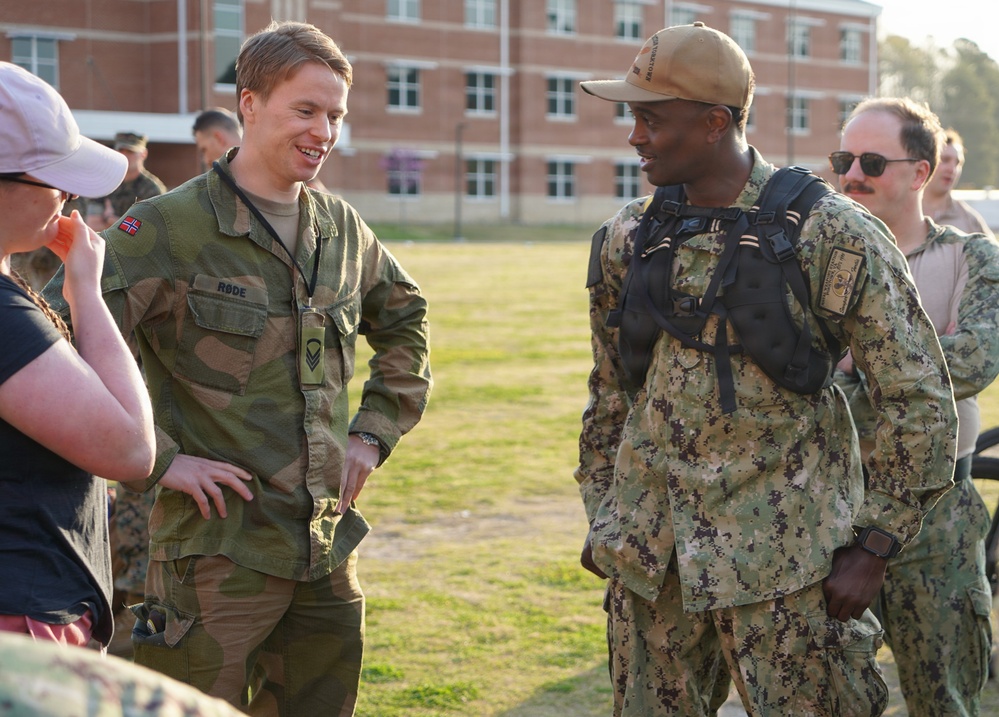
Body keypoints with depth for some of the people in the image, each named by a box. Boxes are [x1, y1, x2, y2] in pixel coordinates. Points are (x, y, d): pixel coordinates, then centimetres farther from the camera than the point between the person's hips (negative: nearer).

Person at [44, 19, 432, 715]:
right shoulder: (169, 227, -11)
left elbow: (407, 321, 25)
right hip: (219, 553, -6)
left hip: (330, 552, 6)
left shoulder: (343, 229, 8)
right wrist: (158, 460, -17)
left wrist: (375, 431, 12)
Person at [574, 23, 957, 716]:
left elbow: (921, 398, -7)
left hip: (779, 559, -4)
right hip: (649, 558, 5)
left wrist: (873, 548, -9)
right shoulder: (627, 238, 6)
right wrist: (602, 516, 15)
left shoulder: (833, 235, -9)